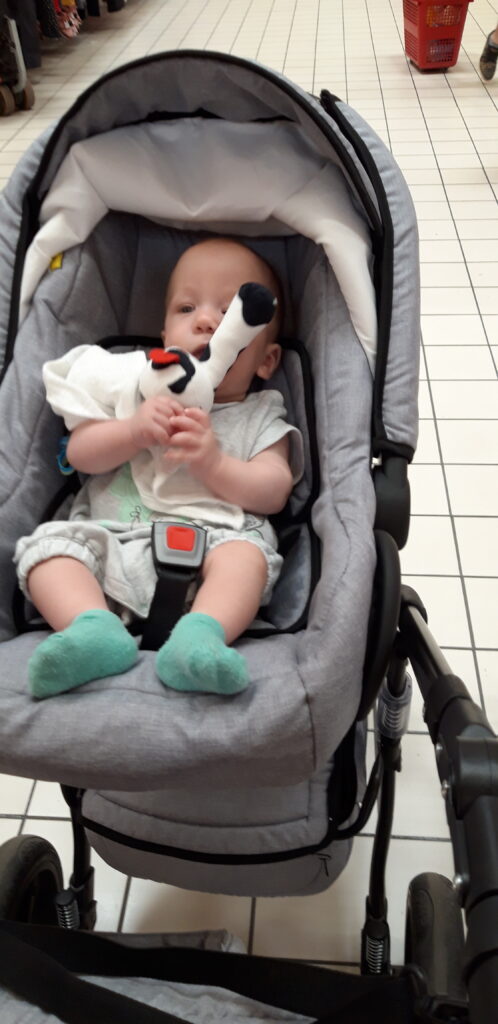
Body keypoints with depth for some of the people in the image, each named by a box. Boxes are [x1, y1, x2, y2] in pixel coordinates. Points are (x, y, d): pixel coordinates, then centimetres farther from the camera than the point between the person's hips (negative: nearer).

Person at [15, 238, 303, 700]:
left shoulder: (260, 417, 18)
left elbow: (274, 492, 4)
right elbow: (80, 452, 11)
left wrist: (214, 463, -12)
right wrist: (134, 432, -8)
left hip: (209, 541, -2)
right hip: (112, 542, 2)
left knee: (247, 550, -31)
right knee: (50, 542, -21)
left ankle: (200, 635, -50)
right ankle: (94, 628, -42)